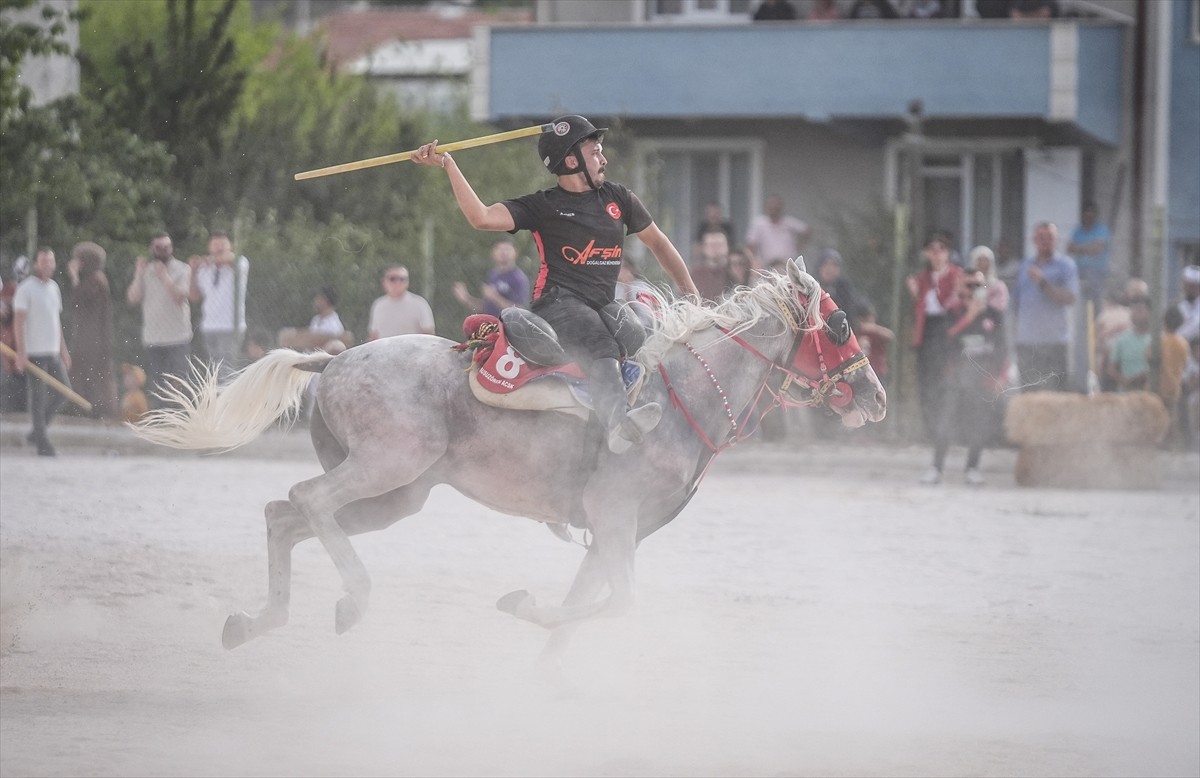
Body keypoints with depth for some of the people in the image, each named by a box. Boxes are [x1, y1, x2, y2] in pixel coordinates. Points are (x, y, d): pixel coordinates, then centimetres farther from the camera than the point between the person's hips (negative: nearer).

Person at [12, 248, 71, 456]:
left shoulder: (54, 288, 14)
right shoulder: (26, 289, -8)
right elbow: (19, 322, -12)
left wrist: (63, 349, 20)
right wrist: (21, 353, -18)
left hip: (52, 352, 7)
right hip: (34, 352, -7)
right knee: (39, 397, -5)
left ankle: (37, 432, 17)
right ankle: (43, 444, -1)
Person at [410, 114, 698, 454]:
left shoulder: (618, 198, 17)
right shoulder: (543, 206, 3)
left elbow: (657, 241, 28)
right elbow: (482, 217, -7)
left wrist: (690, 292, 21)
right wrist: (448, 165, -15)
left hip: (605, 306, 9)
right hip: (559, 302, -9)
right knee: (601, 350, -37)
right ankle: (618, 424, -64)